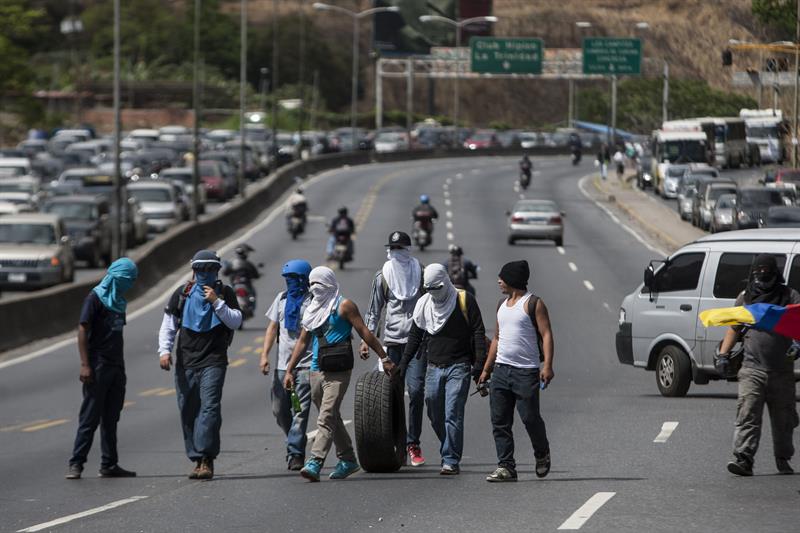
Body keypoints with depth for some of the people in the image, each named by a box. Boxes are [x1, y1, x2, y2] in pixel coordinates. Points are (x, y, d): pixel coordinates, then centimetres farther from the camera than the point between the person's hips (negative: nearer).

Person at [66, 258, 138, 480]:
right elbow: (82, 330, -13)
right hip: (98, 367, -8)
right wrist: (85, 365, -20)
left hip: (116, 367, 8)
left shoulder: (118, 301, 16)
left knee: (111, 418, 10)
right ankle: (76, 464, -6)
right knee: (90, 417, -8)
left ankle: (109, 465, 14)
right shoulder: (95, 298, -8)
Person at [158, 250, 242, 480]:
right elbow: (168, 325, 9)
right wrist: (164, 350, -6)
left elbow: (236, 322, -2)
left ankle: (207, 459, -21)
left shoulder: (225, 294, 6)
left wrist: (217, 302, -12)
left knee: (210, 407, -17)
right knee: (188, 412, 2)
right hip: (186, 362, 3)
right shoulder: (182, 295, 10)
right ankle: (197, 459, 9)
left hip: (213, 362, -3)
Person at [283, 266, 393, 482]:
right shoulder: (313, 310, 18)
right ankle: (348, 460, 25)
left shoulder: (343, 306, -2)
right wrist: (289, 370, 17)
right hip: (317, 372, 7)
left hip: (338, 373, -7)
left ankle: (315, 463, -24)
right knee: (331, 418, 14)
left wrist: (384, 358, -6)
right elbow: (302, 341, 22)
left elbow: (364, 333, -4)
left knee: (326, 418, -15)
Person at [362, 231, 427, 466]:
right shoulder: (383, 276, 8)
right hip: (392, 340, 2)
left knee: (416, 390, -13)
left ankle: (413, 443, -8)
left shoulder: (420, 273, 5)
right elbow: (374, 309, 12)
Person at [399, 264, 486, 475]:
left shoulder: (464, 300, -3)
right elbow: (415, 336, 18)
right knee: (436, 417, 6)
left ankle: (451, 461, -11)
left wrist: (479, 363, -10)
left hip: (458, 368, -5)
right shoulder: (423, 304, 10)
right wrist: (403, 363, 13)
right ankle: (450, 452, 22)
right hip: (434, 368, 5)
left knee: (453, 416, -12)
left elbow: (478, 333, -3)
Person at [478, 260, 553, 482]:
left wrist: (547, 365, -22)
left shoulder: (533, 304, -5)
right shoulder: (502, 305, 18)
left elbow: (546, 334, -10)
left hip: (526, 372, -7)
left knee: (530, 417, -6)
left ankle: (542, 454, 21)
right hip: (501, 370, 7)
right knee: (500, 421, -1)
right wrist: (487, 368, 21)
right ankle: (506, 467, 0)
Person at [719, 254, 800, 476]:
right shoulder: (745, 297, 14)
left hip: (781, 369, 0)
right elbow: (734, 328, 21)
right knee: (747, 415, -12)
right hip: (752, 368, 0)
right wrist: (723, 353, 10)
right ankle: (743, 459, -18)